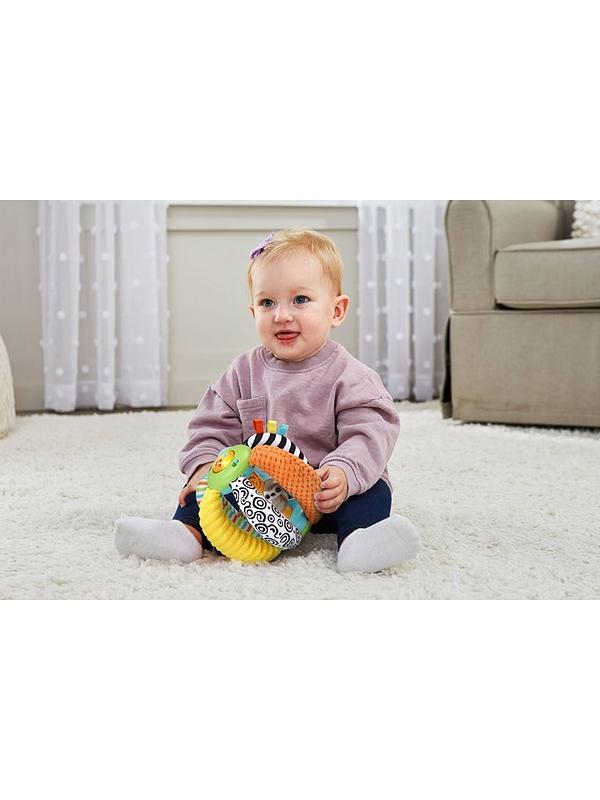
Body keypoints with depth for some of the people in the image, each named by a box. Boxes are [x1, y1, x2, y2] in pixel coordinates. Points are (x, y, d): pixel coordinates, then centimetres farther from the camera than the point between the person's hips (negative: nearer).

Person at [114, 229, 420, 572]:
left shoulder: (348, 376, -8)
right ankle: (188, 531, -34)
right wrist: (204, 464, -14)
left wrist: (343, 471, -37)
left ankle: (358, 540, -53)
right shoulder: (245, 372, 5)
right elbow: (213, 426, 6)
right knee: (205, 487, -13)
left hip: (324, 493, -3)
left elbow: (369, 432, -18)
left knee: (372, 490, -28)